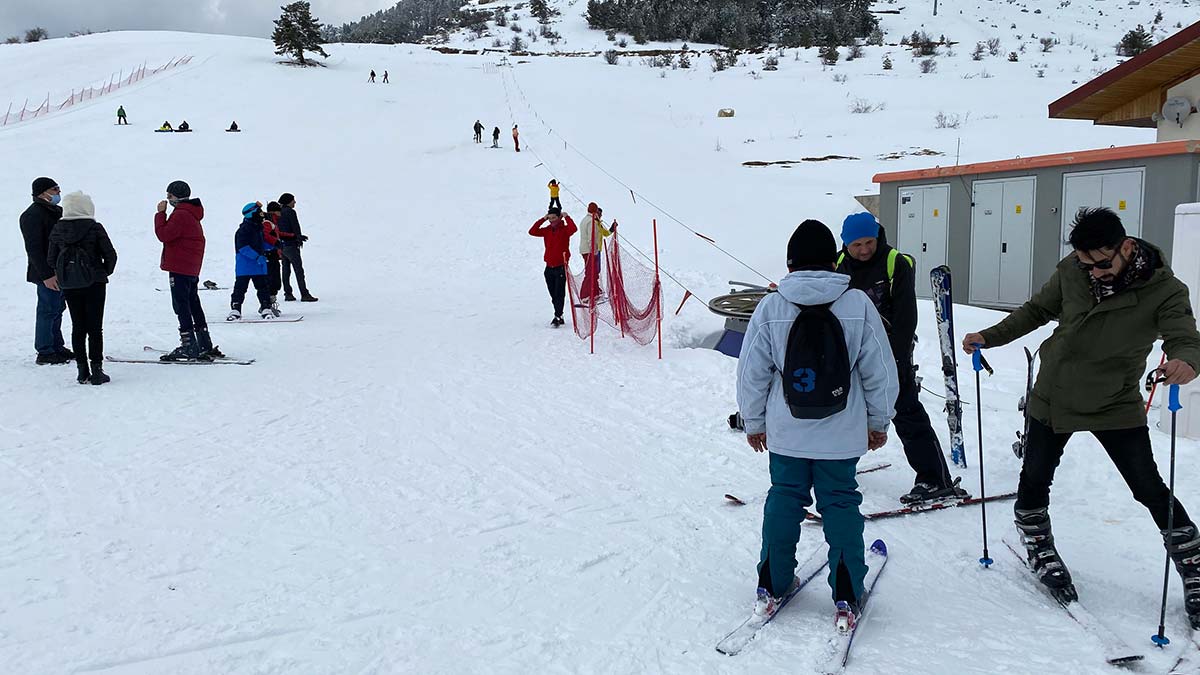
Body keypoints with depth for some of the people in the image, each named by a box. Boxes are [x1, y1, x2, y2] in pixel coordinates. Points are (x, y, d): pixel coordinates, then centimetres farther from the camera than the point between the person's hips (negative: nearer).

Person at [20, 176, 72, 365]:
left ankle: (57, 347, 23)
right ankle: (44, 352, 3)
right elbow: (34, 249, -19)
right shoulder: (32, 215, -14)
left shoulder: (56, 211, 15)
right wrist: (46, 275, -23)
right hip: (47, 273, -9)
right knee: (48, 310, -4)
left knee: (57, 308, 14)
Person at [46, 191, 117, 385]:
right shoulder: (95, 228, -11)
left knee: (77, 327, 10)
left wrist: (63, 274, 17)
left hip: (69, 286, 4)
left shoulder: (57, 229, 1)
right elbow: (110, 255, -8)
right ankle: (96, 370, 1)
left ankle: (82, 371, 12)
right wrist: (105, 273, 9)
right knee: (95, 327, 2)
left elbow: (51, 259, 4)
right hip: (94, 283, -3)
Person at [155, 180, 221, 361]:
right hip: (192, 268, 10)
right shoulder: (192, 213, 17)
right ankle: (205, 345, 19)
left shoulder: (181, 215, -15)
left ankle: (189, 346, -8)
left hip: (179, 268, -10)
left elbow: (164, 234, -18)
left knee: (181, 306, -7)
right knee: (193, 305, 14)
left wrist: (160, 213, -11)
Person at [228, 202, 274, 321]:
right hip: (245, 266, -8)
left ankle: (266, 308, 13)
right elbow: (243, 247, -21)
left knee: (263, 286, 7)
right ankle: (235, 310, 1)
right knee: (240, 288, -4)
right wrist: (256, 257, -28)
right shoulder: (244, 229, -13)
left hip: (259, 265, 8)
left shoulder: (259, 228, 14)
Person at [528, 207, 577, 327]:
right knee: (553, 295, 10)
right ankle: (559, 317, 19)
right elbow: (532, 232, 2)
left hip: (561, 267, -6)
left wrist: (566, 217, -15)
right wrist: (543, 219, -1)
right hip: (549, 267, 6)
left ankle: (557, 317, -8)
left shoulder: (565, 229, -5)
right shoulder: (547, 230, 9)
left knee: (559, 294, -9)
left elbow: (573, 229, -27)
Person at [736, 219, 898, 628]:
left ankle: (772, 587, 21)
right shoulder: (858, 304, -8)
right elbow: (880, 371, -3)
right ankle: (846, 597, 14)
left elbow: (752, 373, -3)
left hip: (786, 432, 1)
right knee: (841, 505, 11)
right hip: (842, 434, 0)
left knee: (783, 500, 15)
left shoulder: (770, 308, -9)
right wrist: (879, 421, 11)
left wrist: (754, 422, 11)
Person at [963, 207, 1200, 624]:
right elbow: (1037, 311, 3)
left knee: (1150, 490, 1)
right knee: (1034, 481, 7)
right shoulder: (1072, 271, -10)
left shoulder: (1164, 290, -17)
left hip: (1116, 406, -2)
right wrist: (989, 337, -7)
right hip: (1053, 397, 2)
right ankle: (1040, 551, 32)